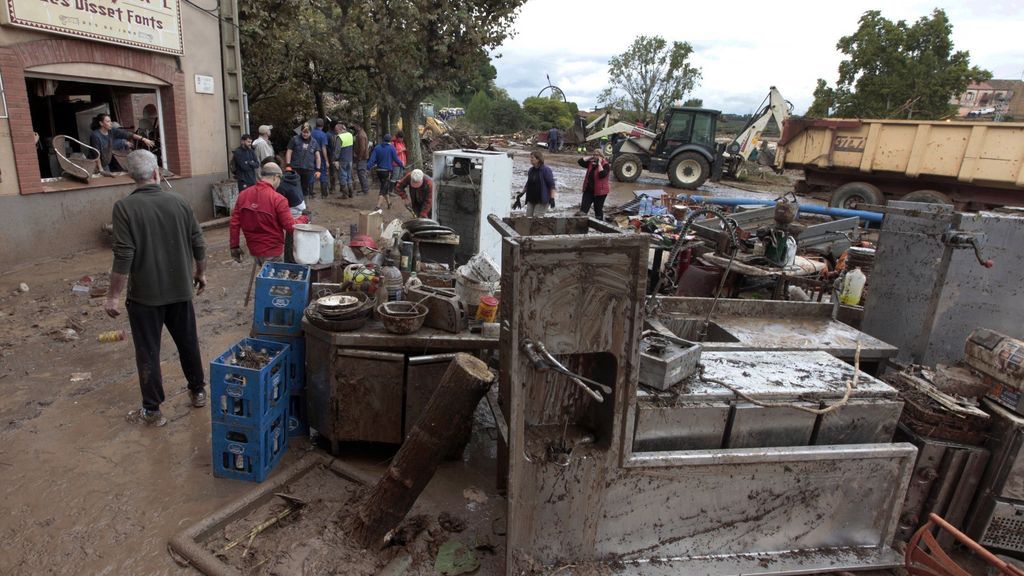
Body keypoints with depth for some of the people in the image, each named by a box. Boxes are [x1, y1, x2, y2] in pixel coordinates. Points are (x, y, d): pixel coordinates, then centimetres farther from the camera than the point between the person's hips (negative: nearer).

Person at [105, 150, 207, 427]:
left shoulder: (124, 207, -14)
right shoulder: (179, 202, -3)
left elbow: (123, 257, -18)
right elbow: (199, 245, 2)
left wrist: (113, 295, -10)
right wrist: (201, 274, 17)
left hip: (145, 295, -3)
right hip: (180, 290, 4)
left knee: (148, 352, 7)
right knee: (188, 342, 18)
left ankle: (152, 411, 16)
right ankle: (198, 391, 32)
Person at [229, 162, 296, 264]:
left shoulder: (243, 194, -2)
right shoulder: (277, 199, -18)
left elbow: (234, 222, 0)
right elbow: (290, 226, -18)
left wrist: (234, 246, 9)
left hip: (253, 248, 6)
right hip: (272, 251, -5)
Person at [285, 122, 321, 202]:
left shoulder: (314, 142, 10)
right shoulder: (295, 139, 4)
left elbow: (317, 156, 10)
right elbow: (289, 152, 4)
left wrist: (318, 170, 3)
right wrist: (288, 165, -6)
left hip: (309, 170, 2)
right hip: (295, 168, -2)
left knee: (306, 190, 7)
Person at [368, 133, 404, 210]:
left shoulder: (377, 147, 3)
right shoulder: (391, 148, -8)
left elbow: (372, 159, -5)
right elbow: (396, 159, -5)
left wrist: (368, 167, -6)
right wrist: (402, 165, 10)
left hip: (379, 171, 5)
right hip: (387, 171, -5)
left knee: (384, 187, 23)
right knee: (383, 190, -4)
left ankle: (389, 203, 37)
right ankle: (378, 207, -15)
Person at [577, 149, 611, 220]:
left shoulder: (606, 165, -9)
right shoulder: (591, 163, 9)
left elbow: (602, 174, -27)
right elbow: (580, 161, 6)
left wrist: (599, 163, -20)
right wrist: (590, 158, 1)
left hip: (599, 191, -5)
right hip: (588, 190, 5)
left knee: (598, 209, 6)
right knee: (583, 208, -3)